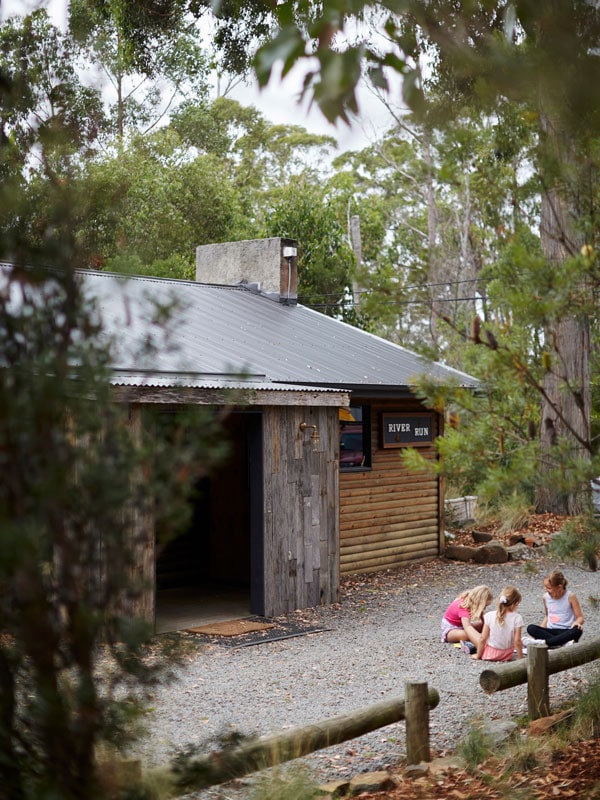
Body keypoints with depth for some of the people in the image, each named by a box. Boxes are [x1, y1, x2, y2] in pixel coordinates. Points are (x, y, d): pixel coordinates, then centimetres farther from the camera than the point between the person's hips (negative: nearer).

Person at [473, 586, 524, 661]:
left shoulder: (489, 616, -14)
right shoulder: (517, 618, -18)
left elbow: (482, 638, -11)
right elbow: (517, 641, -17)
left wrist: (478, 655, 1)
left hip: (489, 654, -1)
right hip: (507, 656, 1)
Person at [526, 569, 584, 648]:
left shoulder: (570, 596, -5)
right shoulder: (546, 597, 6)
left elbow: (580, 617, -2)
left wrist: (577, 622, -27)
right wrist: (539, 632, 7)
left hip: (566, 632, -3)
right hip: (551, 631, 3)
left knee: (577, 630, -38)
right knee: (531, 628, -25)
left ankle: (544, 642, -40)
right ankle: (563, 643, -36)